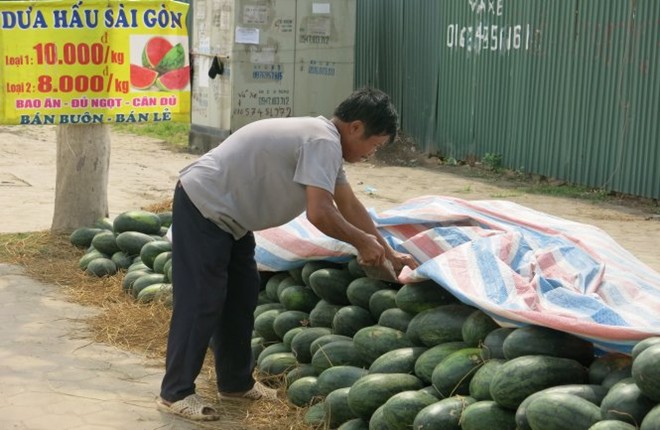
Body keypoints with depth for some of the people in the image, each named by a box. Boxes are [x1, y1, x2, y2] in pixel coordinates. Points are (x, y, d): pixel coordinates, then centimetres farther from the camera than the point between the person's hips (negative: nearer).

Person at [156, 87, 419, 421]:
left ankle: (235, 383, 26)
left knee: (240, 296, 15)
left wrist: (388, 253, 21)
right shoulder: (323, 142, -21)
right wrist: (362, 241, -14)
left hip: (226, 212, 11)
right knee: (201, 302, -7)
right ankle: (175, 393, 3)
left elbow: (350, 206, 19)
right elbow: (319, 213, -30)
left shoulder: (323, 139, 11)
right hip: (203, 206, -11)